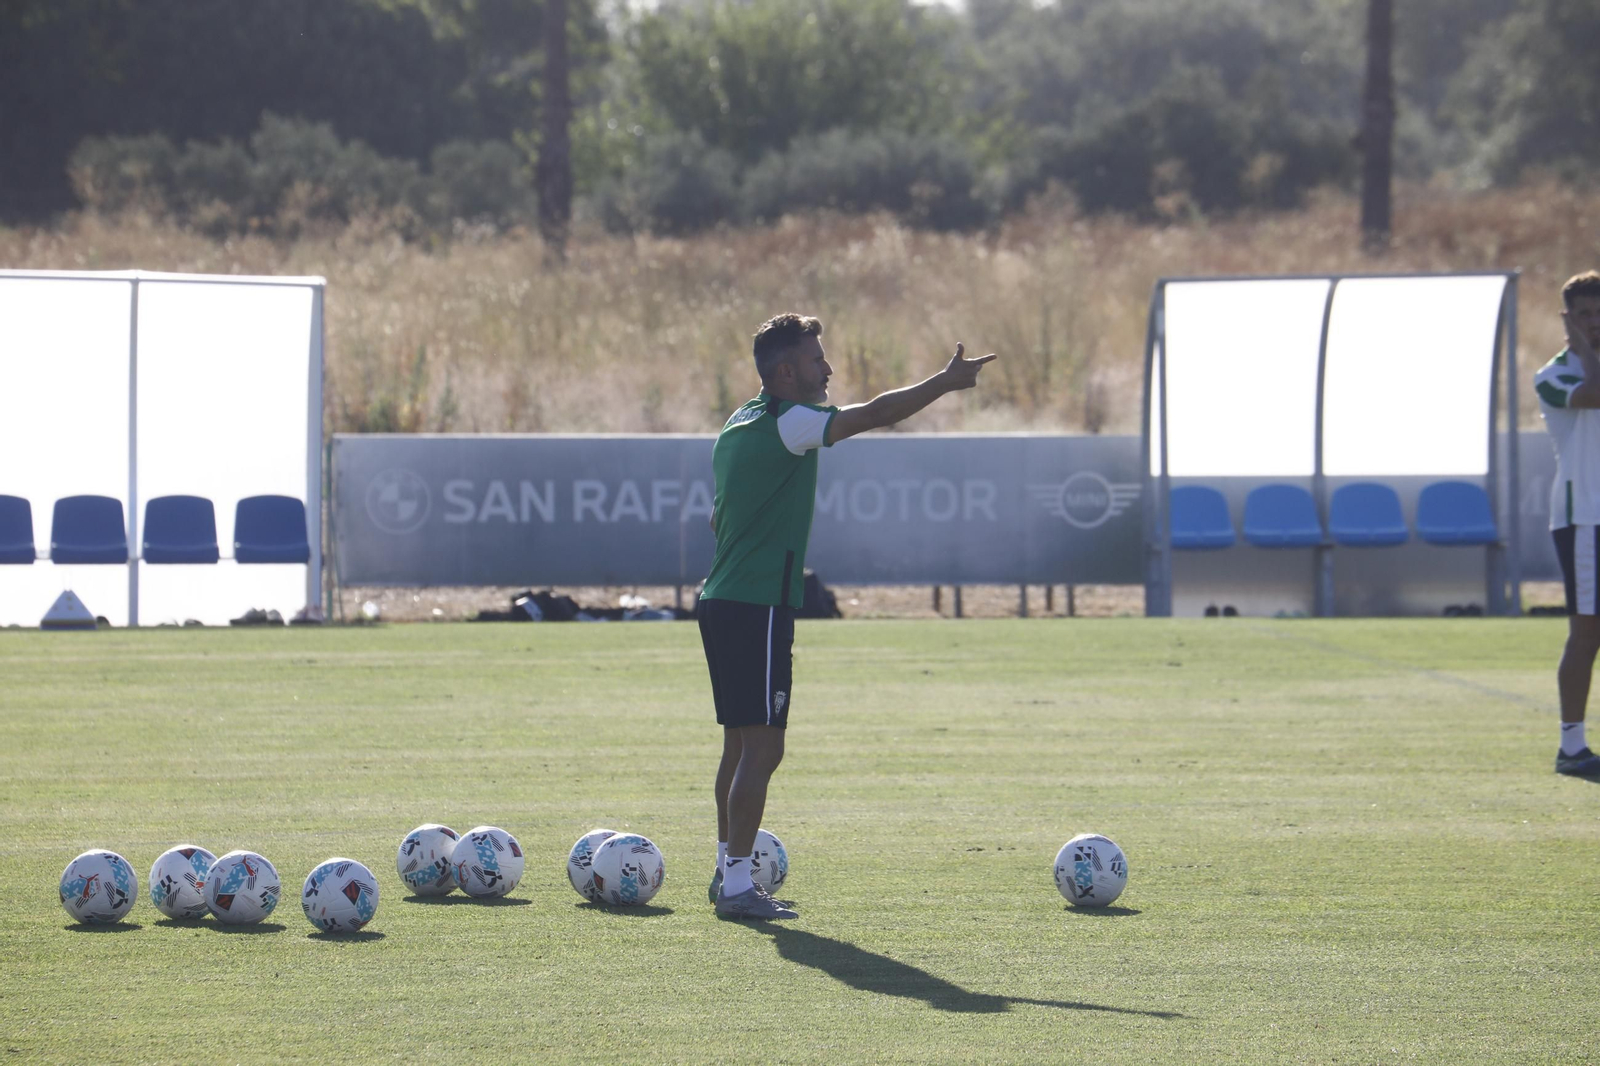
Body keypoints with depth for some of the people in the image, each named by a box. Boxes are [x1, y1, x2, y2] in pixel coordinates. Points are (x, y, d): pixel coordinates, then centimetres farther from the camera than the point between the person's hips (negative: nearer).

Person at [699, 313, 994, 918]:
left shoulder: (738, 426, 17)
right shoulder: (786, 422, -13)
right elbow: (875, 415, -19)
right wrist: (947, 382, -10)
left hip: (722, 602, 10)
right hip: (758, 610, -10)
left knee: (742, 745, 15)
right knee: (762, 748, -8)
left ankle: (728, 873, 20)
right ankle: (738, 885, -9)